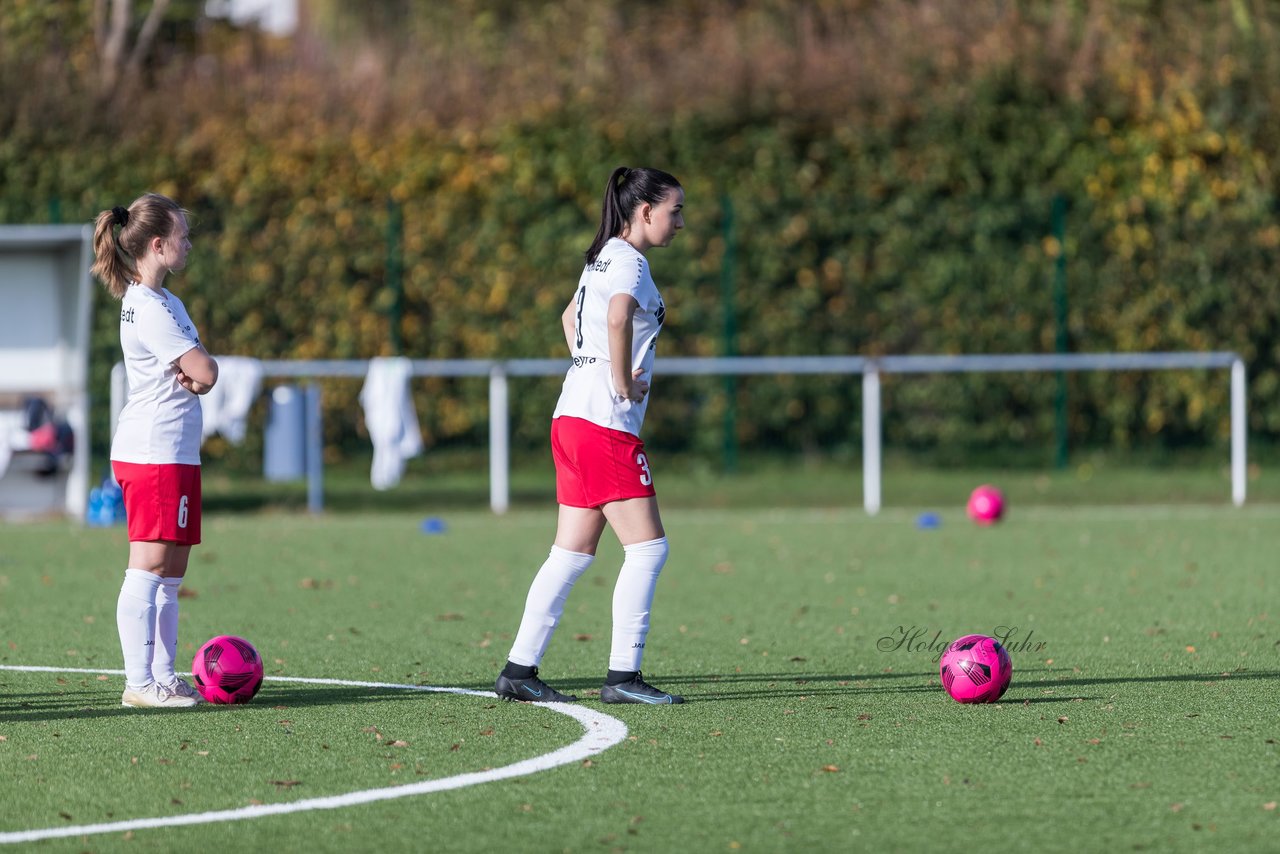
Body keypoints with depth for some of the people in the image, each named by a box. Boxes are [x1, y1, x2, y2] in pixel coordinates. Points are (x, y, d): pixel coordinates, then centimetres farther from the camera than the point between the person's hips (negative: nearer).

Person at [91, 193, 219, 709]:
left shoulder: (159, 301, 17)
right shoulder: (152, 309, -15)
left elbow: (201, 370, 14)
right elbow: (206, 372, -20)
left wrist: (192, 375, -8)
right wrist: (197, 375, 2)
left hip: (174, 453, 11)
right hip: (156, 452, -11)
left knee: (171, 572, 11)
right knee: (148, 569, -11)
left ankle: (162, 676, 14)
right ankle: (139, 683, -13)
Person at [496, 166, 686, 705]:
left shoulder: (604, 258, 19)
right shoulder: (628, 261, -10)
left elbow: (571, 317, 36)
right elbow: (618, 319, -31)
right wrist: (623, 383, -19)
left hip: (575, 416, 10)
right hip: (606, 423, -10)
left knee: (573, 554, 10)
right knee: (647, 546, -8)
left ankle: (519, 670, 9)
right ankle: (623, 675, -10)